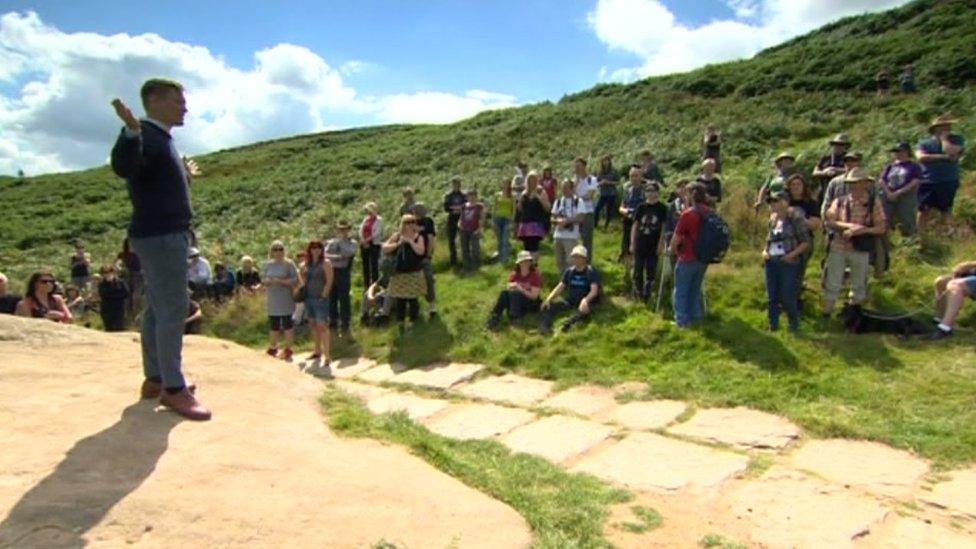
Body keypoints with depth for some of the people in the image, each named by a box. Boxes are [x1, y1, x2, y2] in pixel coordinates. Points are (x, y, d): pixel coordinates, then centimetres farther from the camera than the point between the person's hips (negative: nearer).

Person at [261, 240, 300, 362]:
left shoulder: (289, 263, -4)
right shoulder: (268, 264, 10)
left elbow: (295, 280, -10)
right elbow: (263, 280, 11)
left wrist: (280, 281, -20)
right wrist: (267, 281, -11)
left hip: (286, 299, -4)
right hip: (272, 300, 4)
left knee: (287, 324, -2)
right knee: (273, 325, 10)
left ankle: (288, 350, 7)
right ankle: (273, 347, 26)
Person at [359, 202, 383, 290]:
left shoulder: (378, 220, -5)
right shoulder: (366, 219, 14)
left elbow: (377, 233, -14)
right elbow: (361, 230, 8)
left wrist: (367, 240, -14)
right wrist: (363, 240, -7)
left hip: (374, 244, -6)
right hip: (364, 244, 6)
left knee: (374, 264, -8)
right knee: (365, 263, 9)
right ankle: (366, 283, 18)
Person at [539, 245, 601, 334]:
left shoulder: (591, 271, -5)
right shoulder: (569, 271, 11)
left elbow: (594, 290, -18)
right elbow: (560, 287, 6)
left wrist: (585, 300, -38)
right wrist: (548, 299, -10)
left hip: (584, 302, -4)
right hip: (569, 301, 4)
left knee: (584, 310, -39)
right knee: (549, 305, -20)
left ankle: (566, 324, -64)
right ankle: (543, 325, -45)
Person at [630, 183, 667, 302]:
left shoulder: (662, 208, -1)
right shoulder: (641, 207, 2)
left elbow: (663, 227, 1)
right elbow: (635, 225, 4)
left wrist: (660, 244, -4)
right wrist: (632, 243, 0)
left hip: (653, 245, -1)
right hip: (640, 244, 1)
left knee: (651, 270, 4)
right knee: (638, 269, 6)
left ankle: (646, 294, 13)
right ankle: (638, 291, 20)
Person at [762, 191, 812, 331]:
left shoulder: (796, 218, -7)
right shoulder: (773, 220, 11)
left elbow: (806, 242, -6)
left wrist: (792, 254, -17)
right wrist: (764, 251, 2)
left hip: (789, 263, -6)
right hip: (771, 262, 6)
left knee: (788, 298, -2)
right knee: (771, 297, 11)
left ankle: (794, 327, 16)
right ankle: (773, 326, 23)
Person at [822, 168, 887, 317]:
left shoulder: (874, 203, -3)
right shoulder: (840, 201, 0)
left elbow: (882, 227, -5)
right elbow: (828, 221, -8)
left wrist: (863, 230, -21)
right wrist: (848, 226, -21)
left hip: (860, 250, 0)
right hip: (838, 248, 0)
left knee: (858, 286, 14)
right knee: (831, 284, 5)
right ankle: (826, 315, 15)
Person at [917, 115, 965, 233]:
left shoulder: (957, 139, 4)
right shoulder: (924, 142, 6)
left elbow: (950, 151, -16)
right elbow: (921, 157, -11)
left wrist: (944, 138, -6)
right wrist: (943, 157, -15)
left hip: (948, 182, -1)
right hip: (927, 182, 1)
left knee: (945, 209, 5)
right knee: (924, 209, 4)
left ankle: (950, 232, 8)